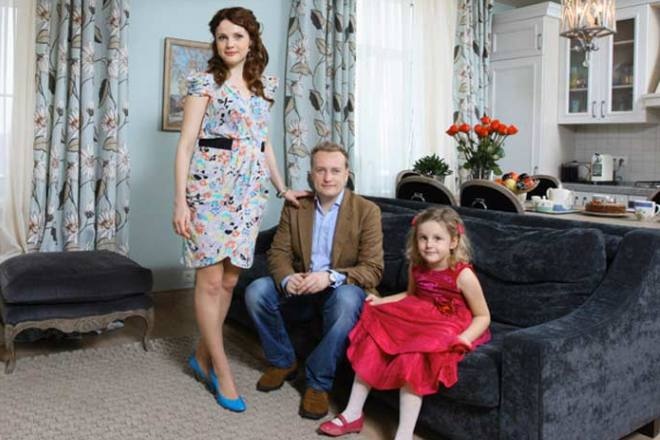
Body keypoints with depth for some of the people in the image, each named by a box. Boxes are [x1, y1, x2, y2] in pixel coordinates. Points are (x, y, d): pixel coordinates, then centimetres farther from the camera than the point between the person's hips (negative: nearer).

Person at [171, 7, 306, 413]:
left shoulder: (264, 86, 14)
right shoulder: (204, 83, -1)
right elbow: (186, 143, -6)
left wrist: (282, 187, 20)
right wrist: (180, 199, -13)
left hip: (250, 190, 5)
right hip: (210, 186, -5)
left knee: (229, 279, 8)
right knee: (211, 279, -2)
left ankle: (203, 355, 24)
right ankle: (222, 370, 8)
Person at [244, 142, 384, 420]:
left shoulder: (367, 211, -10)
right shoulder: (294, 206, 2)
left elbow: (373, 270, -15)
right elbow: (278, 252, 0)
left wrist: (330, 277, -32)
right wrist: (287, 279, -25)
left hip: (343, 288, -3)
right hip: (301, 286, 4)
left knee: (347, 300, -37)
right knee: (255, 292, -19)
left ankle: (318, 382, -17)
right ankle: (282, 362, 5)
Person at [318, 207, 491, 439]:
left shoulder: (463, 275, -16)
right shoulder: (416, 268, 0)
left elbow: (483, 317, -9)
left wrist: (463, 339, -26)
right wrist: (381, 301, 4)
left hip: (446, 330, -6)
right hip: (419, 322, 7)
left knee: (412, 356, -32)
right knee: (373, 332, -10)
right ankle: (353, 414, -3)